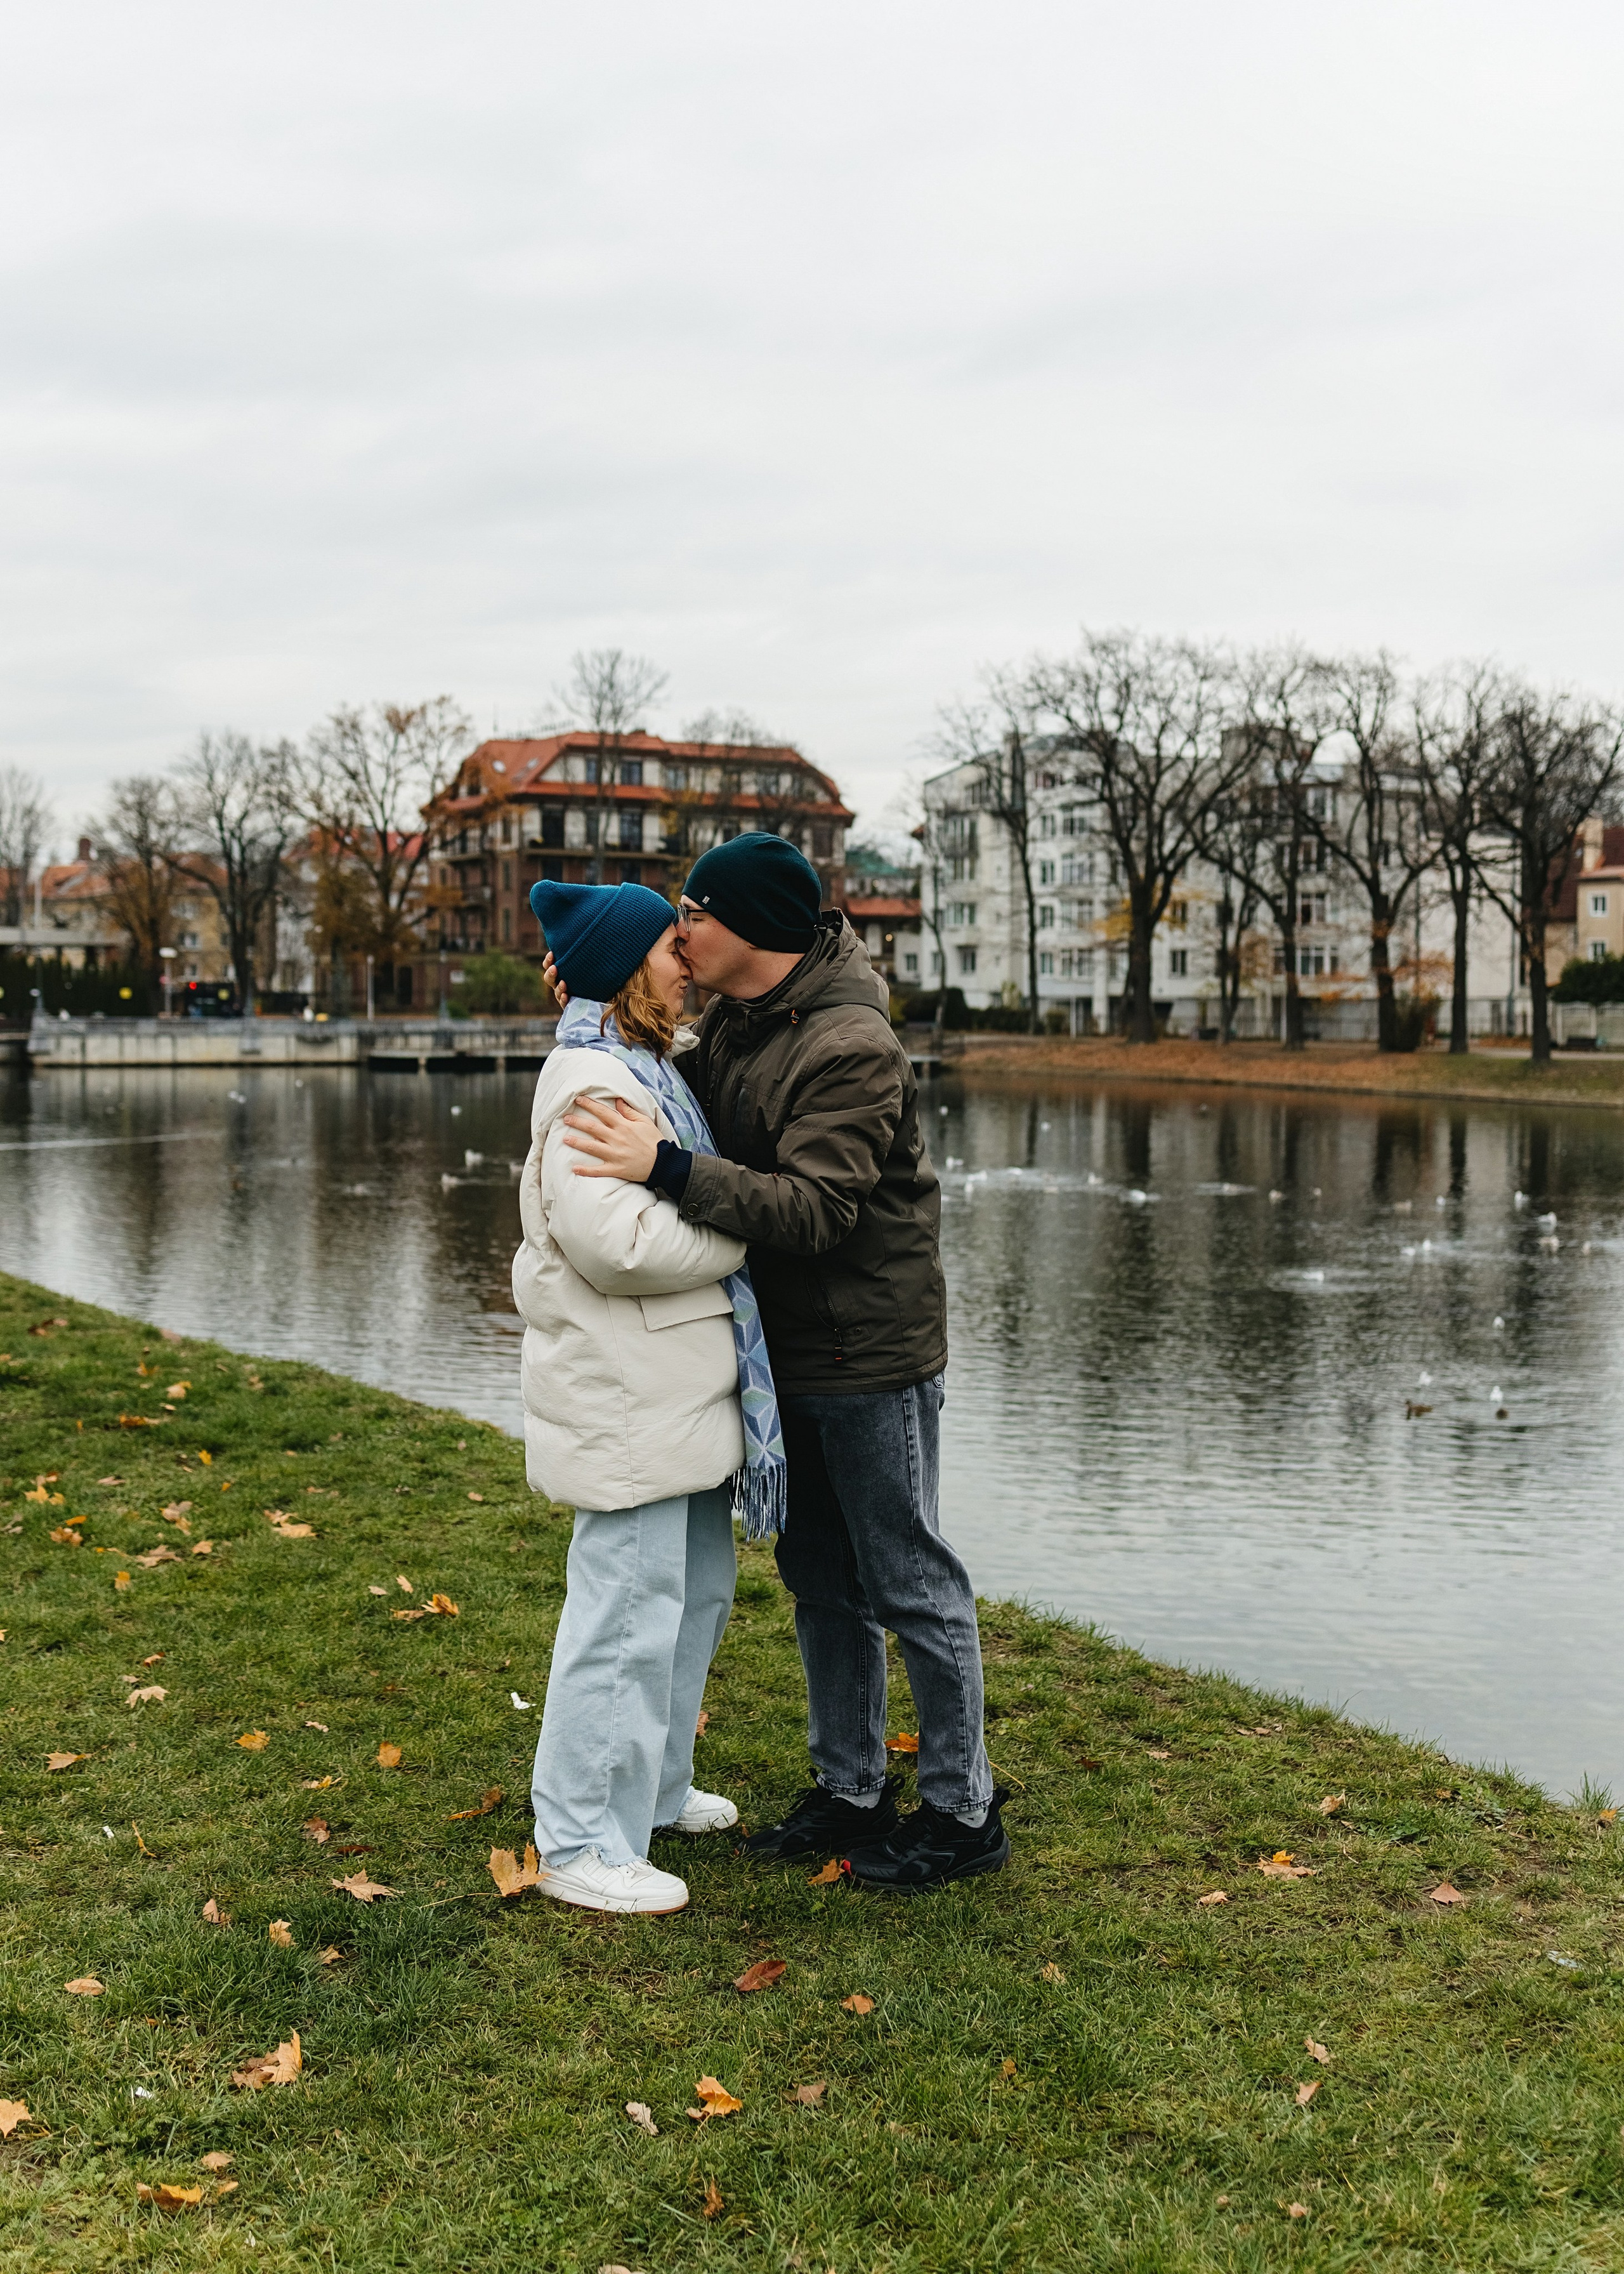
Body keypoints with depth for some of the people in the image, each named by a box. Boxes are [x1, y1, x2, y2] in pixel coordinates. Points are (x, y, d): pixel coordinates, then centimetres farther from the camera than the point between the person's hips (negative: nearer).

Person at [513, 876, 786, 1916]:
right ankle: (584, 1846, 10)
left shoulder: (651, 1068, 16)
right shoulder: (592, 1086, -18)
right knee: (628, 1615, -4)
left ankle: (654, 1789, 38)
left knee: (694, 1593, 21)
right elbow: (615, 1240, -29)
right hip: (626, 1402, -11)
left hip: (680, 1393, 11)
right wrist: (741, 1232, -17)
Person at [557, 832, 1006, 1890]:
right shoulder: (734, 1017, 5)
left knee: (911, 1584, 3)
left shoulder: (853, 1049, -23)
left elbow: (814, 1207, -30)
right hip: (788, 1348, 9)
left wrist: (665, 1167, -36)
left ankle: (964, 1812, 19)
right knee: (820, 1576, 17)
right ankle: (852, 1792, 32)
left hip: (870, 1353, -9)